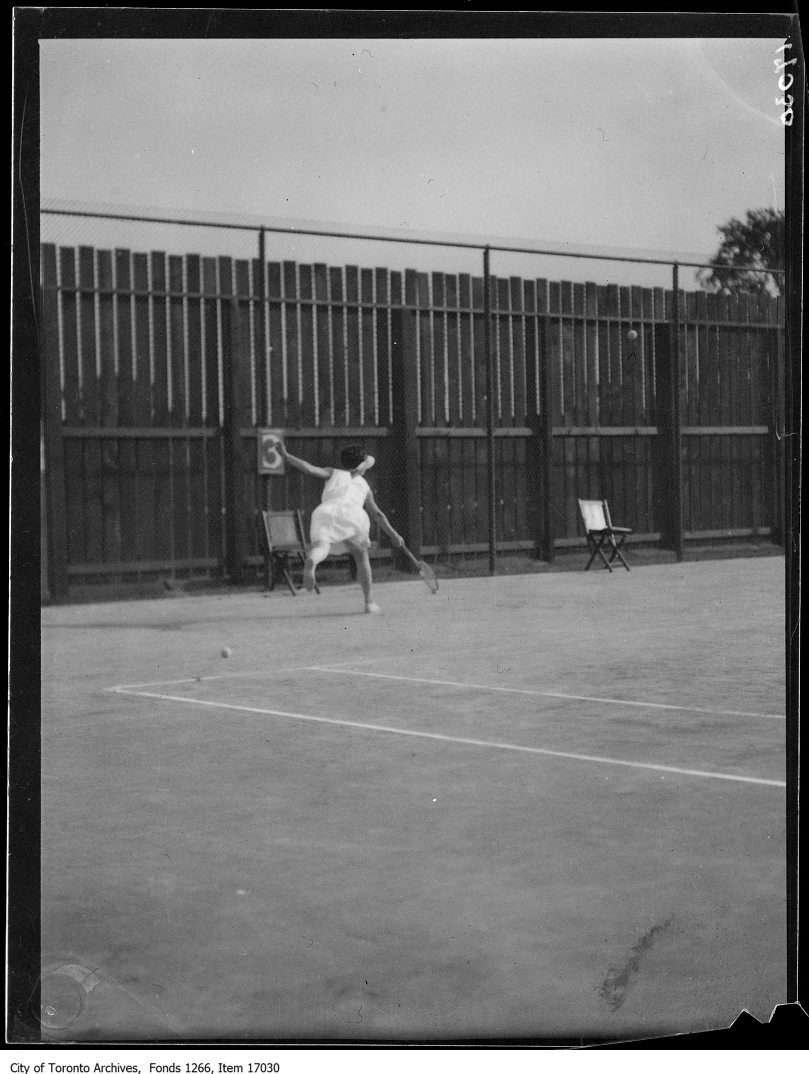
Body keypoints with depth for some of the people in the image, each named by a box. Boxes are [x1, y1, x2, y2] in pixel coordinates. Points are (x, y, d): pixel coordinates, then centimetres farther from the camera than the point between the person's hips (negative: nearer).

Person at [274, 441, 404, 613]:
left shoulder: (333, 473, 30)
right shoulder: (364, 485, 33)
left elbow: (311, 470, 10)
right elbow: (377, 515, 36)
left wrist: (286, 456, 12)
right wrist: (394, 535, 44)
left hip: (325, 512, -1)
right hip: (354, 515, 1)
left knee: (320, 548, -22)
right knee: (361, 557, 22)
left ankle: (311, 562, -59)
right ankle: (368, 601, 23)